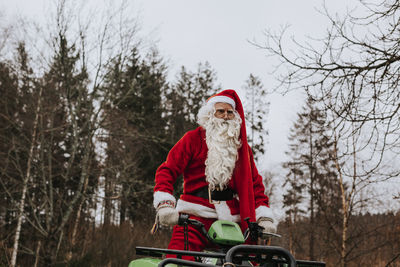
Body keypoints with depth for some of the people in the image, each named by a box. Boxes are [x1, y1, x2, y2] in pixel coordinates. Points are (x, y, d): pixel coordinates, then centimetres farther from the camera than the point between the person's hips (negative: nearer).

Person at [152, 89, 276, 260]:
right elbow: (168, 170, 3)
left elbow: (255, 183, 21)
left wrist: (265, 217, 8)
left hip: (232, 219, 4)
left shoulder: (242, 147, 20)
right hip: (196, 215, -3)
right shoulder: (193, 138, 9)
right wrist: (165, 204, -12)